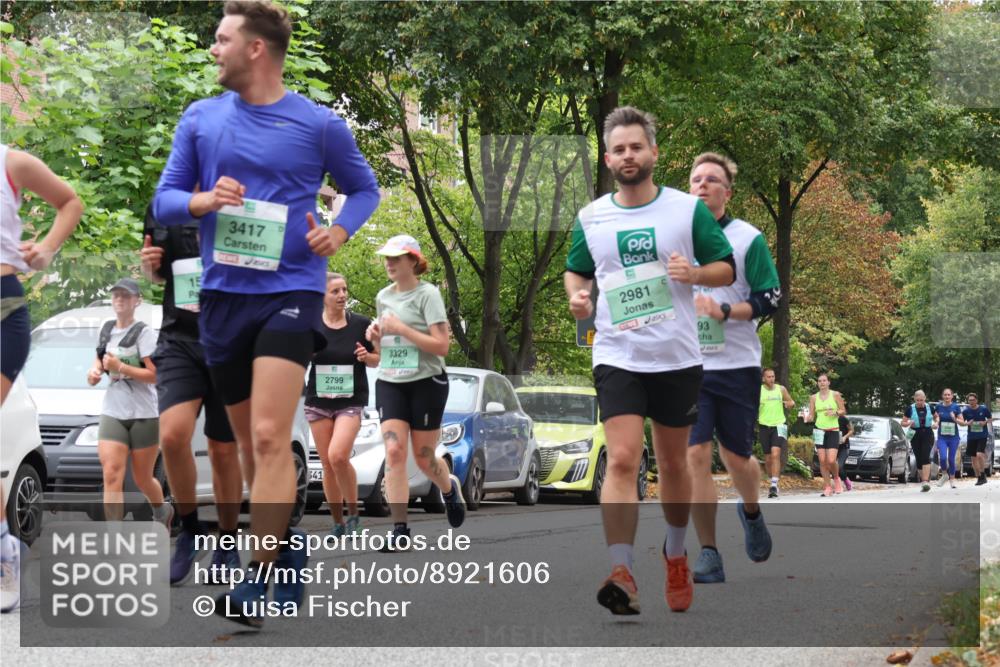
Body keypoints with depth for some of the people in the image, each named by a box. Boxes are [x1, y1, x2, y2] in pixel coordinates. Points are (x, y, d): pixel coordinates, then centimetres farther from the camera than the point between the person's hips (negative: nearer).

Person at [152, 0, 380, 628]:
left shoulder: (319, 124, -2)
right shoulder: (201, 118, 7)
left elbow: (365, 187, 13)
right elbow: (164, 200, 8)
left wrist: (340, 230, -7)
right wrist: (202, 201, -14)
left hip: (291, 291, -4)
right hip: (222, 295, 4)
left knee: (270, 439, -18)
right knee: (254, 445, 13)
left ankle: (259, 584, -16)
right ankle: (290, 550, 32)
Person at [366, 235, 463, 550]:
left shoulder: (427, 294, -9)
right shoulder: (383, 297, 11)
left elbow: (442, 346, -16)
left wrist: (401, 328, -21)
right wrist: (375, 336, 0)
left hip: (427, 382, -4)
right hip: (389, 383, 4)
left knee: (423, 456, 5)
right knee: (394, 451, -12)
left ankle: (449, 488, 41)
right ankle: (400, 530, -13)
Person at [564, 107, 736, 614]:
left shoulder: (688, 209, 0)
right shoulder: (591, 218, 5)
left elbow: (726, 268, 4)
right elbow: (576, 270, 19)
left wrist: (695, 273, -17)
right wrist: (576, 295, -3)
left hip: (677, 358, 0)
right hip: (617, 357, 0)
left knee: (673, 464, 13)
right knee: (622, 461, -16)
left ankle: (676, 555, 36)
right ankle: (622, 575, -22)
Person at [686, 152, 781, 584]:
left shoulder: (747, 238, -1)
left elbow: (771, 299, -5)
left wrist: (723, 311, -17)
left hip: (737, 366, -2)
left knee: (736, 456, 8)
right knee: (695, 454, -10)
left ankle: (751, 513, 42)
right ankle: (709, 556, -4)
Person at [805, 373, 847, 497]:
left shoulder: (835, 395, 2)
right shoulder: (814, 397, 7)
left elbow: (843, 411, 5)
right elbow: (811, 416, 7)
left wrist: (835, 413, -15)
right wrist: (807, 419, -16)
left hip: (833, 431, -2)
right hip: (819, 430, 2)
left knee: (831, 460, -13)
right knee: (822, 461, -4)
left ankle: (836, 478, 17)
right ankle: (828, 487, 6)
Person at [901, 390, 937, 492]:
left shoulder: (930, 408, 4)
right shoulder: (911, 409, 1)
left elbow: (936, 416, 22)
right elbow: (902, 423, 6)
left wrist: (936, 423, 1)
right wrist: (909, 423, -15)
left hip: (928, 435, -1)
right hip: (915, 436, 1)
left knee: (925, 457, -17)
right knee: (919, 460, 4)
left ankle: (925, 482, -26)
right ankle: (924, 479, 19)